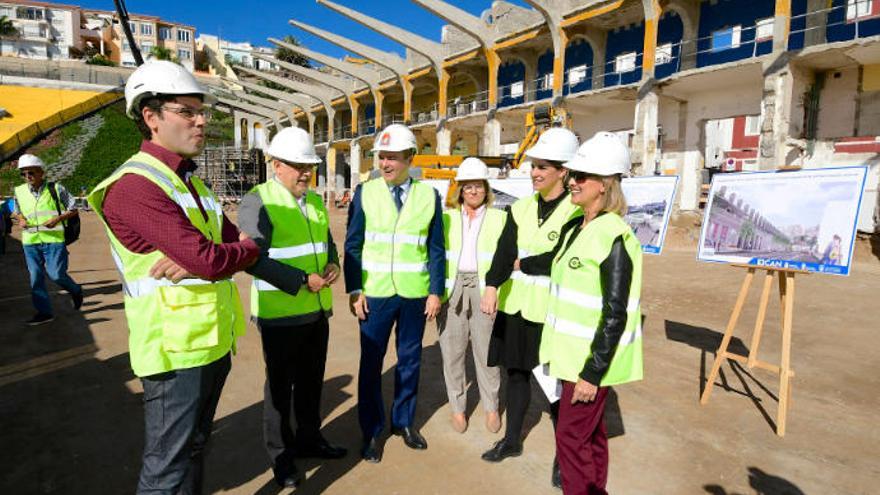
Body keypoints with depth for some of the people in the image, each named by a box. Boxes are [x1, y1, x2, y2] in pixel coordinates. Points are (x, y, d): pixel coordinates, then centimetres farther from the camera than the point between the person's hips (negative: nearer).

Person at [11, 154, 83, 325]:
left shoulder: (56, 189, -5)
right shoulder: (20, 191, 6)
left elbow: (73, 210, 1)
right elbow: (16, 212, 22)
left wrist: (58, 218, -16)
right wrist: (20, 219, -1)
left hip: (54, 239, -4)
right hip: (30, 241, 4)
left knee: (56, 274, -7)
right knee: (35, 277, 5)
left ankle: (76, 291, 24)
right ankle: (44, 312, 14)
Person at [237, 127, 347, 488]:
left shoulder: (315, 201, 10)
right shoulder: (257, 202, -12)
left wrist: (333, 264, -3)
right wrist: (304, 280, -22)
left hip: (317, 310, 6)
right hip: (280, 314, -6)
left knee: (312, 380, 19)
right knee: (280, 385, 11)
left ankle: (309, 439, 39)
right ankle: (280, 454, 30)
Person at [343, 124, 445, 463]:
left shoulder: (429, 195, 0)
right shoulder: (365, 192, -1)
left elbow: (436, 249, 2)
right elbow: (352, 245, 1)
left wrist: (436, 291, -2)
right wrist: (354, 289, -5)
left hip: (415, 294, 1)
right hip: (375, 293, -1)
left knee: (410, 360, 13)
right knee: (371, 363, 7)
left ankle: (404, 421, 34)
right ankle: (371, 431, 26)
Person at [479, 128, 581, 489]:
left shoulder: (576, 212, -10)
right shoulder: (521, 207, 4)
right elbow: (505, 251, -8)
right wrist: (492, 287, -20)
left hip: (553, 310, -5)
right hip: (515, 304, 5)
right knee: (516, 371, 18)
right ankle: (512, 440, 37)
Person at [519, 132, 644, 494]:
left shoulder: (614, 237, -21)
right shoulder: (575, 227, 6)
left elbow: (615, 315, -22)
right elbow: (555, 260, 26)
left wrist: (592, 372, -20)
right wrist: (521, 264, 42)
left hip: (593, 358, -8)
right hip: (574, 351, 8)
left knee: (572, 436, 2)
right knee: (590, 432, 20)